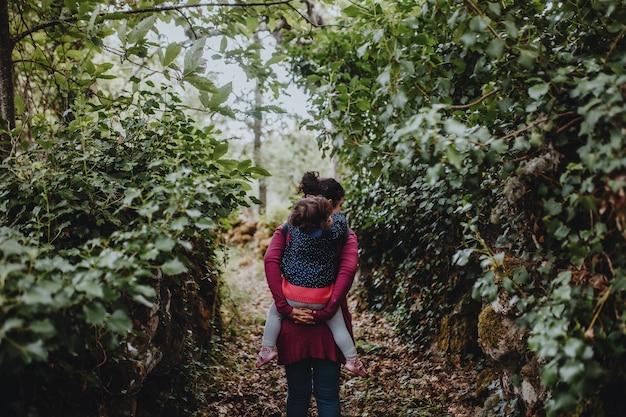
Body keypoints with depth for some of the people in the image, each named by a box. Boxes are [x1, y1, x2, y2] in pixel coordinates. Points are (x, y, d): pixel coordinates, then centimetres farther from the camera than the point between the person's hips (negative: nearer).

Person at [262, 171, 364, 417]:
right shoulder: (345, 235, -1)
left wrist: (284, 308, -14)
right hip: (328, 325, -2)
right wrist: (326, 312, -18)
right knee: (328, 395, 11)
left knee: (298, 394, 17)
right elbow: (348, 270, -18)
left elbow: (271, 261, -12)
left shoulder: (286, 230, 4)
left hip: (293, 323, 2)